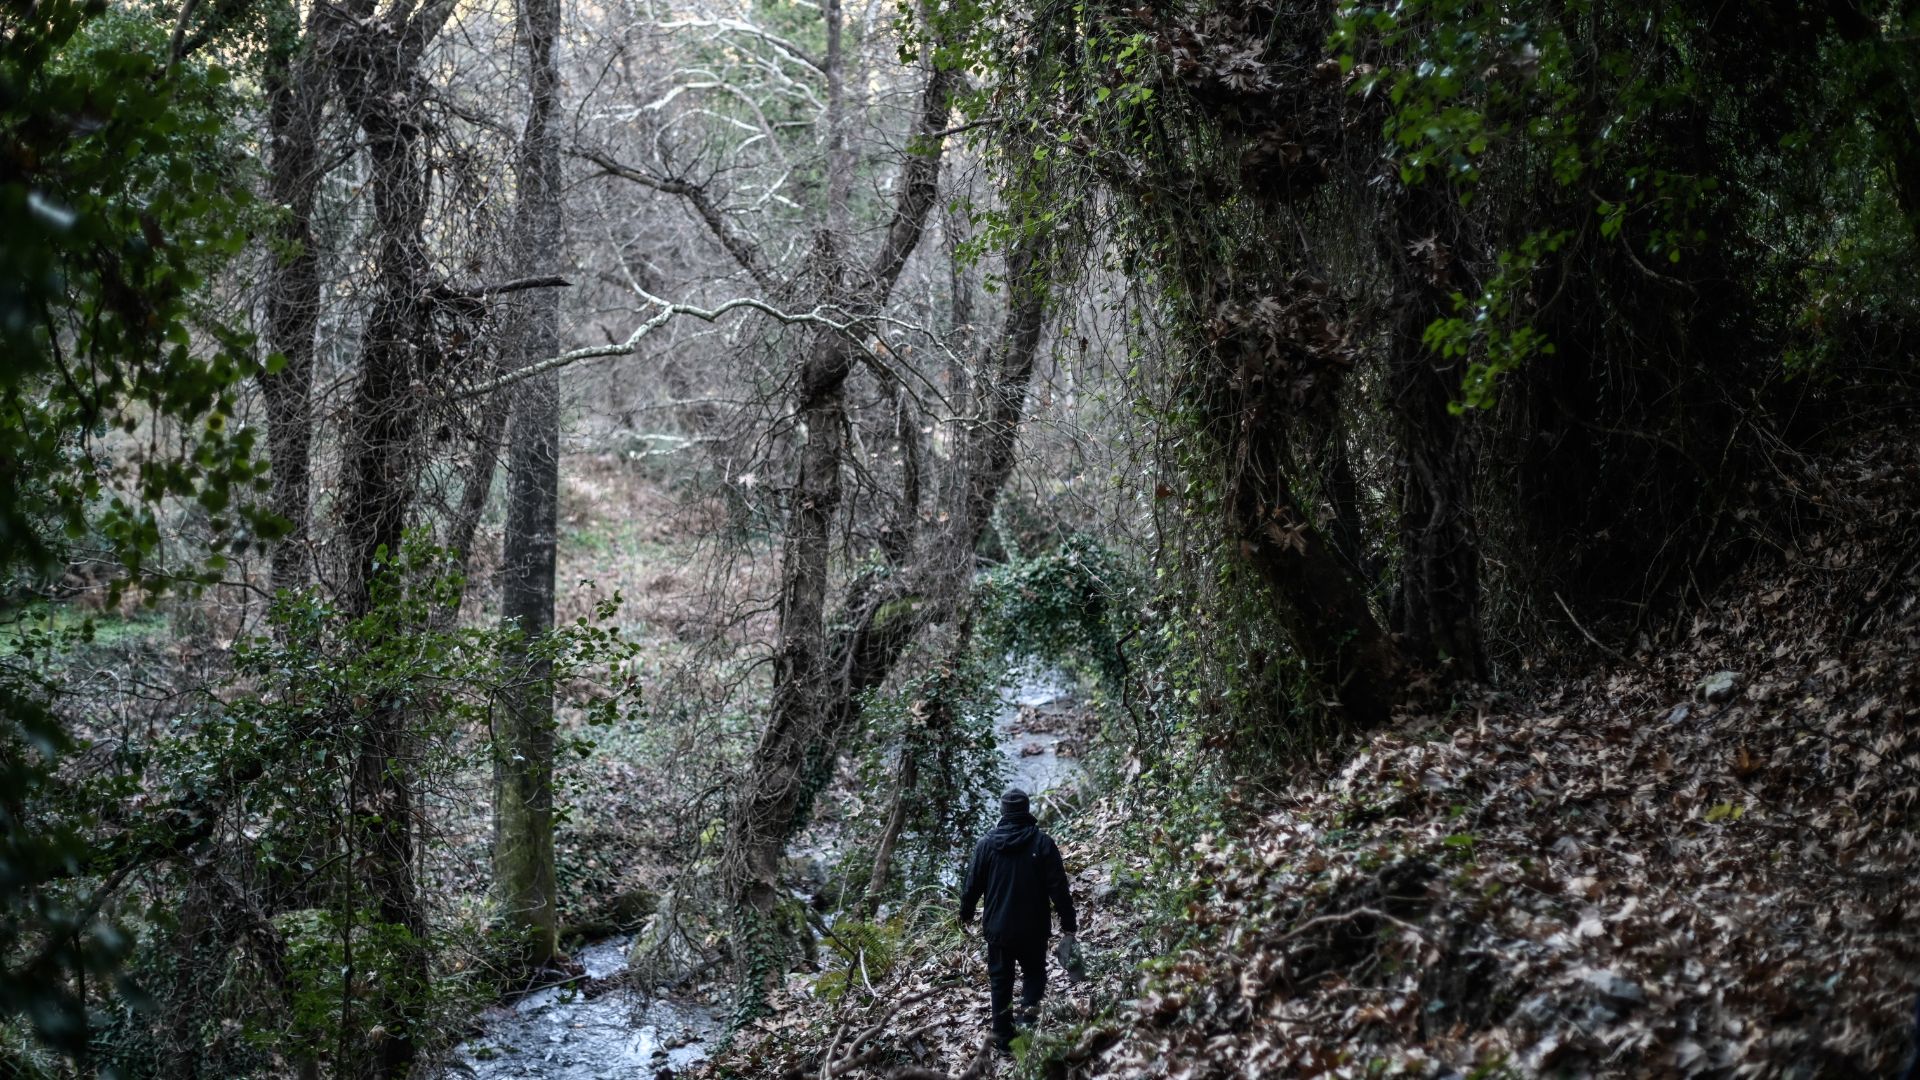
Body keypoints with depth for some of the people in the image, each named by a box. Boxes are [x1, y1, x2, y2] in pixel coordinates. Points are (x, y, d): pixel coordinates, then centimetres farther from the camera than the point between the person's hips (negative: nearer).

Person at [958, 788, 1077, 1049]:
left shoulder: (986, 844, -3)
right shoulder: (1042, 842, -9)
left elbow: (972, 884, 3)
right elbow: (1058, 887, -10)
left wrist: (966, 914, 20)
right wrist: (1068, 927, -5)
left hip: (997, 928, 1)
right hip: (1034, 929, -1)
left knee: (1000, 981, 13)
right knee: (1034, 971, 18)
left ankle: (1003, 1038, 14)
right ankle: (1029, 1008, -9)